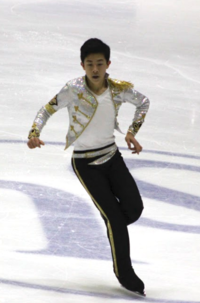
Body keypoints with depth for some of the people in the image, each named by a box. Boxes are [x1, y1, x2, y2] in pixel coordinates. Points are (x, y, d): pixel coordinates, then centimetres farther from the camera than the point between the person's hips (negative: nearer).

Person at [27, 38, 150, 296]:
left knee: (134, 208, -5)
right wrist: (34, 134, -25)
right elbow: (47, 110, -9)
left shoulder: (119, 89, -9)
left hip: (112, 156, 4)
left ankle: (115, 233, 32)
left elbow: (143, 102, 9)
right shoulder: (74, 90, -19)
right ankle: (124, 273, 12)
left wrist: (132, 132, 1)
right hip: (85, 163, -4)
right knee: (114, 217, -6)